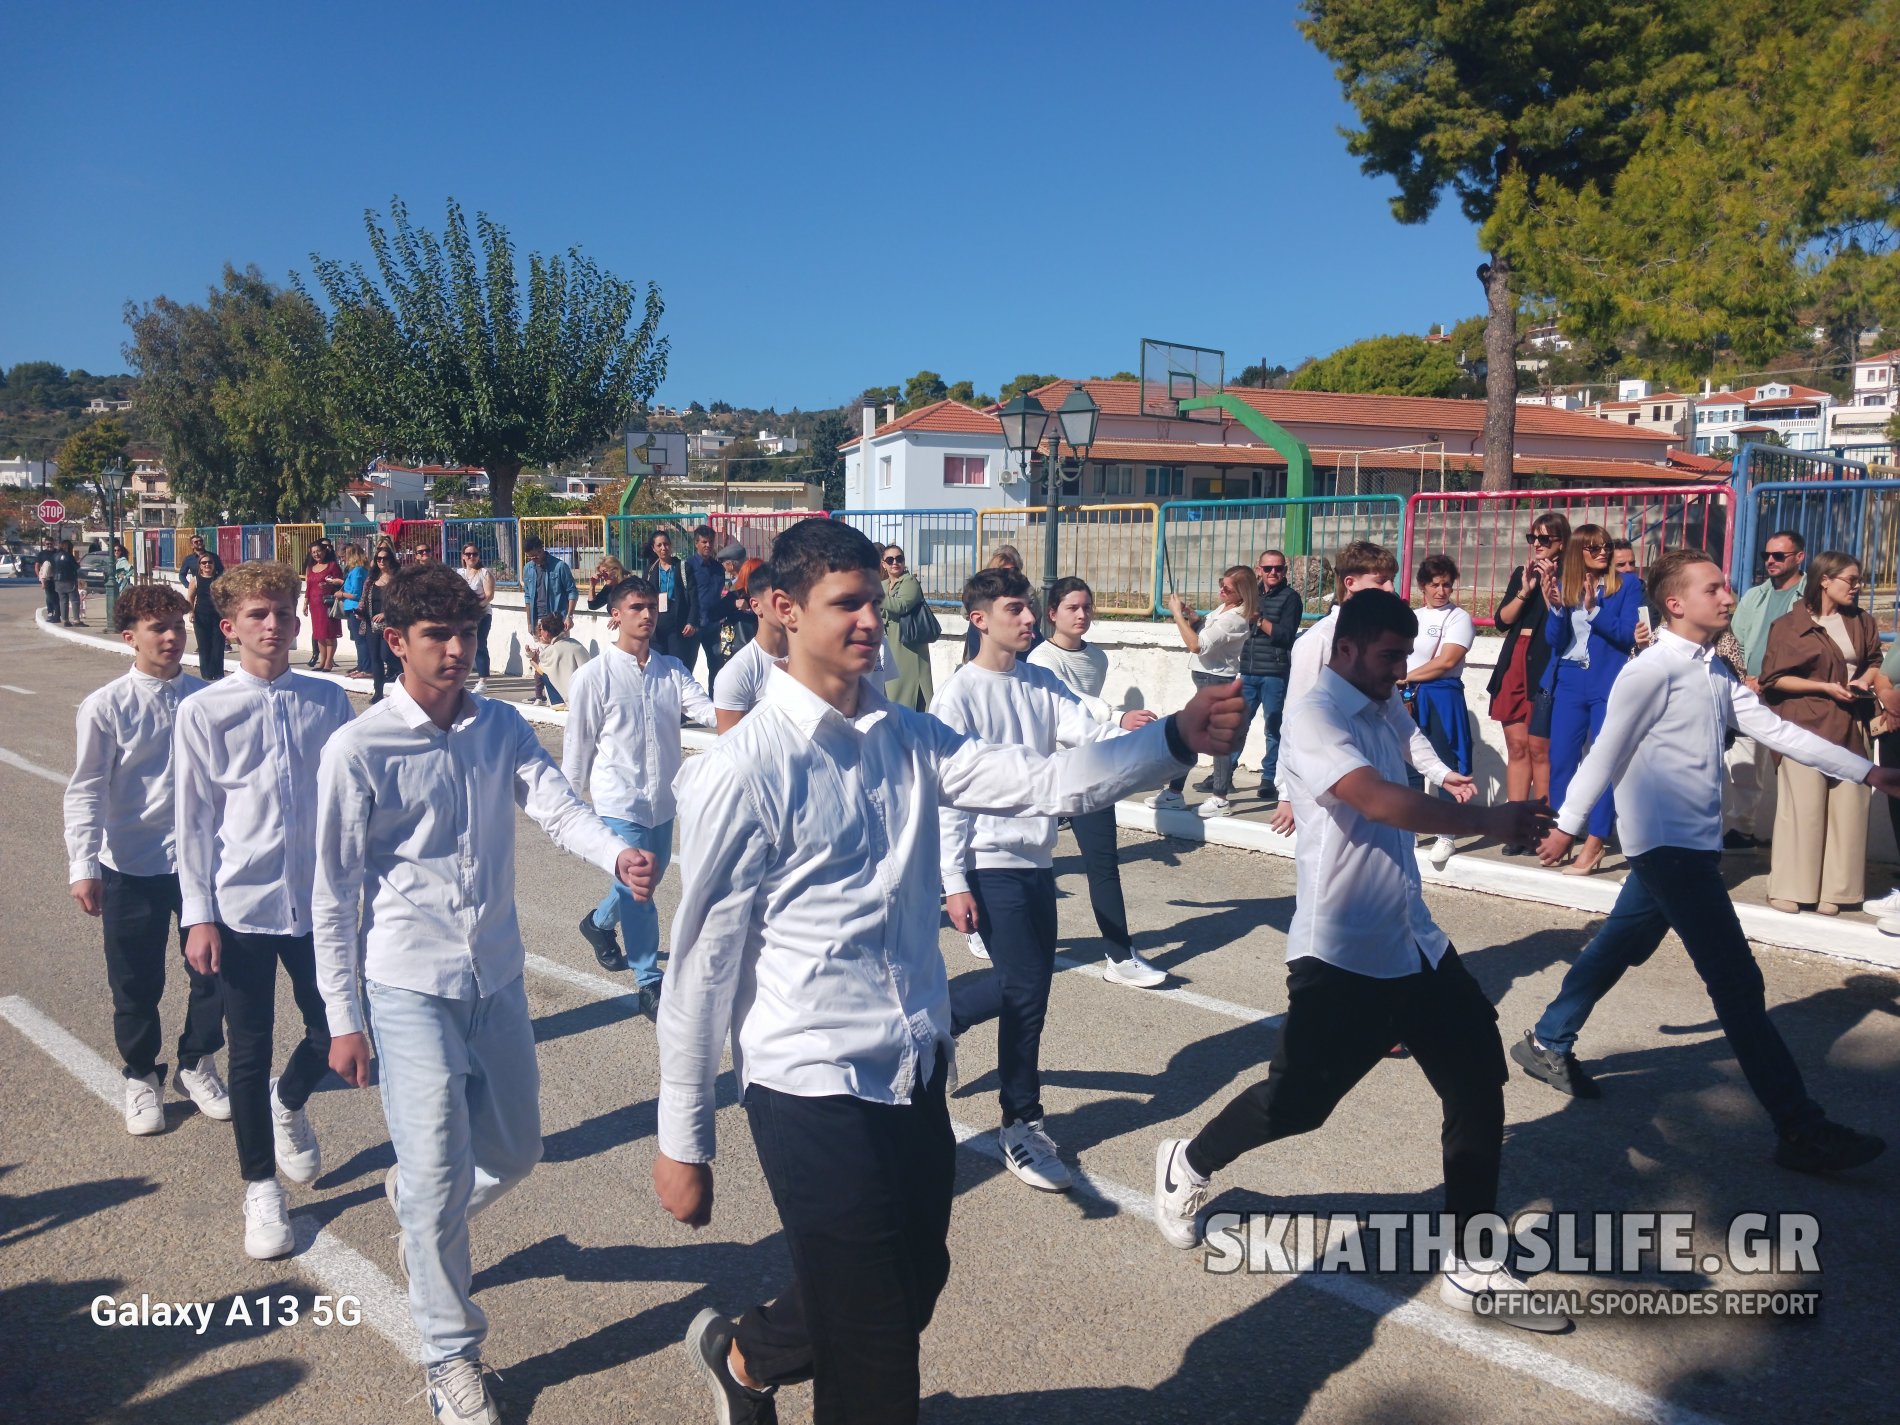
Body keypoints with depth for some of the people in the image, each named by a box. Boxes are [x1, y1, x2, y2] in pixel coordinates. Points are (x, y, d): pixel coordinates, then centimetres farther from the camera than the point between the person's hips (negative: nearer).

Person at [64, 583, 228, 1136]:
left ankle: (197, 1065, 34)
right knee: (137, 984, 10)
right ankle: (141, 1078, 34)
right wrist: (83, 866, -18)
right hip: (132, 867, -2)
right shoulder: (105, 707, -10)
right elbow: (86, 791, -10)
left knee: (211, 967, 10)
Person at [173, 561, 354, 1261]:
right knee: (250, 1052, 8)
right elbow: (195, 820, -1)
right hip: (242, 905, -1)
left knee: (331, 1032, 10)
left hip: (320, 899, 2)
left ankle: (289, 1100, 46)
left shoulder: (328, 702, 0)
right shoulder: (203, 713, -4)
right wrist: (198, 915, -3)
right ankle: (261, 1189, 27)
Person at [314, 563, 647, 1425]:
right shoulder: (360, 751, -10)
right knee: (441, 1176, -2)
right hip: (410, 987, -4)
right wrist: (342, 1018, -5)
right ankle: (451, 1355, 19)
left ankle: (415, 1200, 49)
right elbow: (336, 893, -5)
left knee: (513, 1150, 16)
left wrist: (617, 854, -36)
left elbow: (556, 807, -14)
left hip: (498, 976, 5)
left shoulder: (502, 728, 2)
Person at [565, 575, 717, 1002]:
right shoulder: (593, 677, -10)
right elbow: (578, 744, -3)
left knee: (650, 876, 21)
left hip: (663, 798, 6)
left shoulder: (672, 670, 2)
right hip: (619, 801, -5)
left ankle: (599, 922, 51)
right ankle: (649, 984, 9)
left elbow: (705, 710, -12)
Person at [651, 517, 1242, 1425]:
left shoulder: (909, 740, 4)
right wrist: (682, 1142, -7)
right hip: (812, 1087, -7)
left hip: (916, 1072, 7)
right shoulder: (743, 771, -16)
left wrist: (1174, 739, -18)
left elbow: (1043, 782, -4)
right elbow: (703, 963, -13)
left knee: (910, 1287, 25)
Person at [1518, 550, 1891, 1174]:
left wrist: (1866, 772, 10)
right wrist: (1567, 826, -4)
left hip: (1690, 844, 9)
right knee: (1737, 982, -8)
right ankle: (1800, 1129, -4)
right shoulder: (1652, 671, -14)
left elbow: (1776, 730, 14)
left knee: (1619, 948, 18)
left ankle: (1548, 1044, 33)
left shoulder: (1718, 673, 13)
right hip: (1668, 843, -9)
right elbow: (1608, 753, -10)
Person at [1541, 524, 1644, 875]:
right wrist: (1555, 608, -16)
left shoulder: (1627, 586, 0)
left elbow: (1628, 635, -9)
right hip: (1569, 682, 3)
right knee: (1560, 760, 4)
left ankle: (1594, 845, -2)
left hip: (1609, 683, -3)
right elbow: (1554, 640, 1)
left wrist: (1592, 609, -20)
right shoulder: (1562, 585, 6)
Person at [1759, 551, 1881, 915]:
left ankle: (1834, 890, 8)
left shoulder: (1861, 622, 10)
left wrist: (1865, 680, -1)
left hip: (1850, 727, 4)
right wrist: (1826, 687, -13)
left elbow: (1875, 662, 21)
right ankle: (1790, 888, 6)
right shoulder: (1790, 625, -4)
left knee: (1848, 806, 1)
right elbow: (1774, 679, -6)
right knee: (1803, 806, -4)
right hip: (1806, 724, -4)